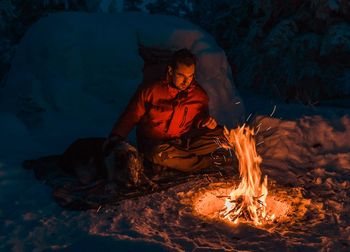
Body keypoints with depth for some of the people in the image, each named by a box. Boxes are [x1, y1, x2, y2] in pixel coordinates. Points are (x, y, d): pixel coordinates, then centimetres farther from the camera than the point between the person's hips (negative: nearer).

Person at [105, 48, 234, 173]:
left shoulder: (199, 95, 3)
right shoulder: (150, 91, -8)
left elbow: (201, 118, 16)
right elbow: (129, 117, -1)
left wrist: (207, 121, -9)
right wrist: (115, 138, -17)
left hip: (184, 143, 3)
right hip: (154, 144, -3)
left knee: (221, 135, -16)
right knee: (159, 154, -40)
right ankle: (212, 160, -23)